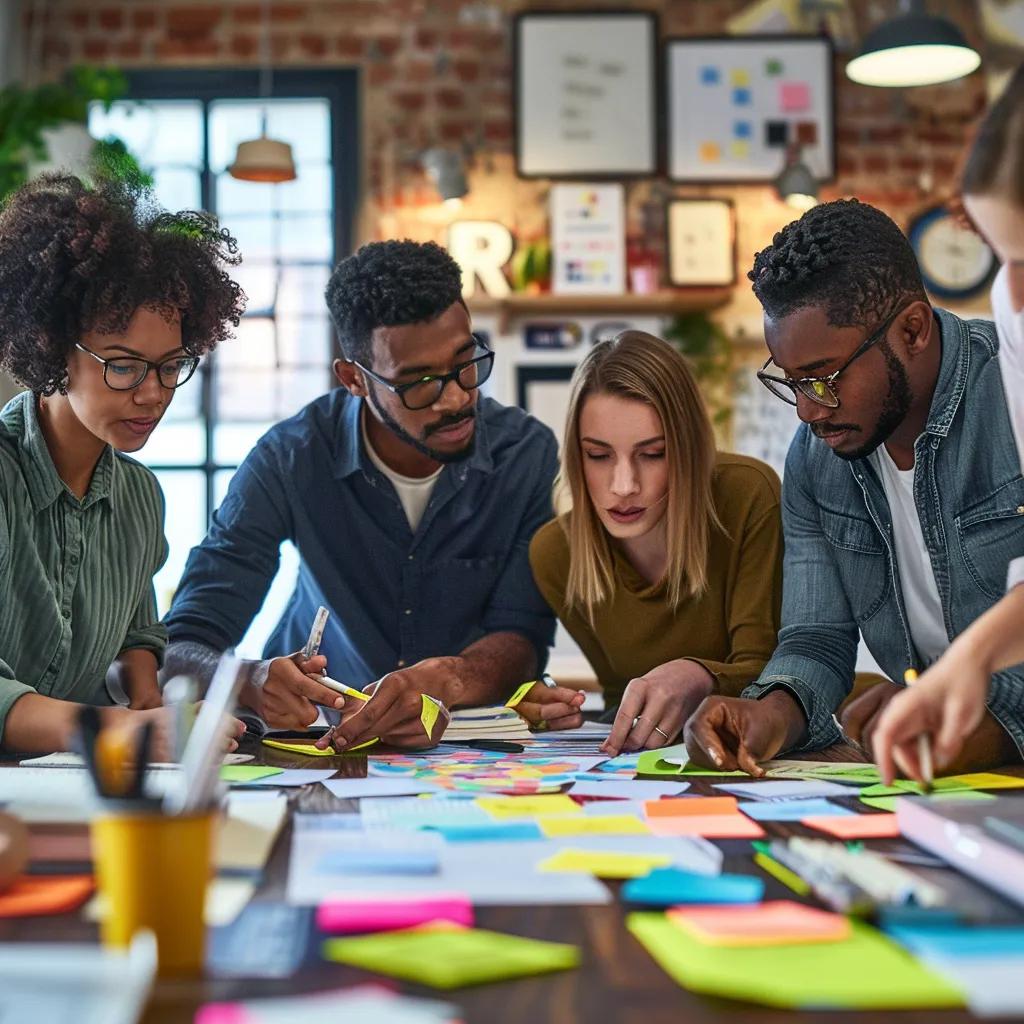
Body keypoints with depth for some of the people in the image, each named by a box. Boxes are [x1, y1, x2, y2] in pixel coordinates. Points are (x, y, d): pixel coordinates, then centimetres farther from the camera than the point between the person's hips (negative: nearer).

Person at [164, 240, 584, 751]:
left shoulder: (528, 454, -12)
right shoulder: (291, 459, -15)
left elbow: (520, 639, -14)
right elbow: (183, 650, -18)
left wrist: (444, 680, -38)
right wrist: (254, 682, -42)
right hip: (324, 736, 0)